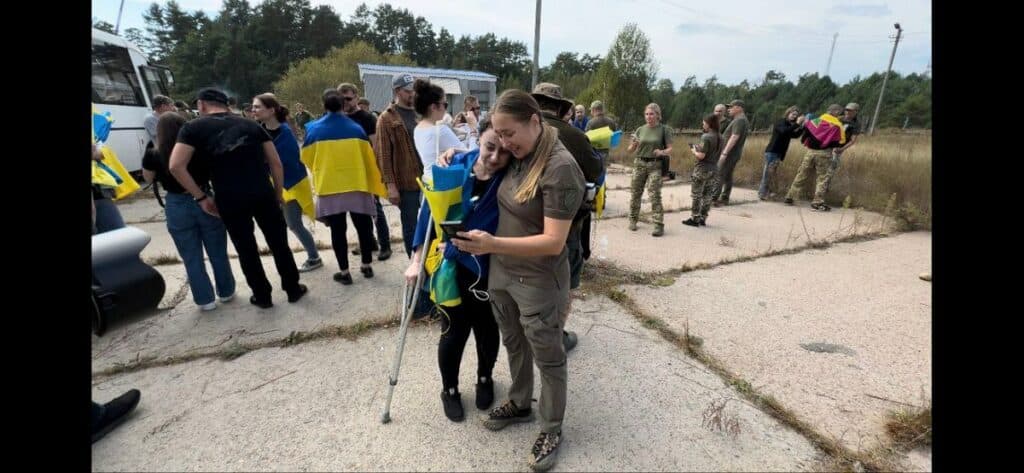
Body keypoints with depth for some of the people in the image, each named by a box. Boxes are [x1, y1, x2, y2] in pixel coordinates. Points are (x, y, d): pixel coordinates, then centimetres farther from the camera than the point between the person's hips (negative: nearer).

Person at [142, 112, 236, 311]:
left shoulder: (154, 156, -9)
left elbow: (148, 178, 10)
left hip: (177, 207, 0)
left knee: (192, 258, 11)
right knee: (218, 253, 14)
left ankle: (206, 299, 18)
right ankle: (226, 292, 26)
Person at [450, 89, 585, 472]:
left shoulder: (560, 167, -23)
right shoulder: (516, 156, 1)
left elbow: (553, 242, -27)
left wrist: (492, 244, -35)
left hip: (538, 282, -7)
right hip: (500, 272, 7)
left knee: (548, 358, 14)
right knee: (514, 345, 24)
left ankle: (551, 430, 37)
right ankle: (519, 404, 49)